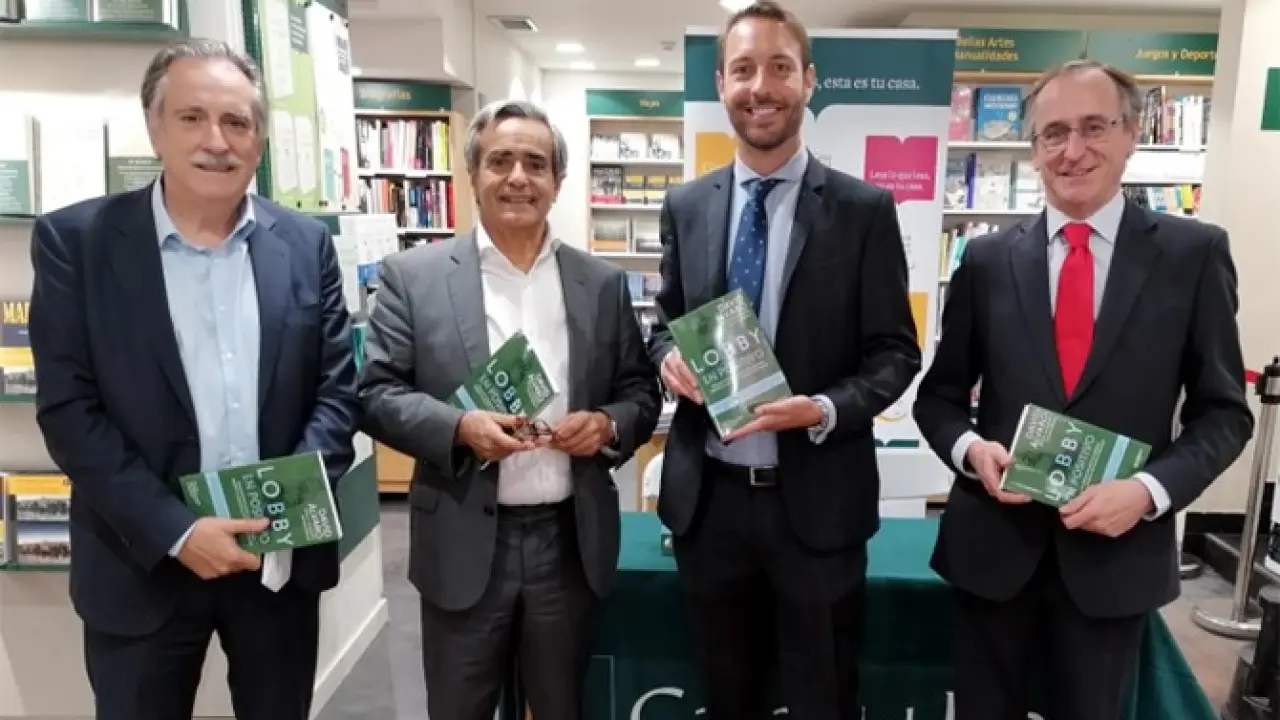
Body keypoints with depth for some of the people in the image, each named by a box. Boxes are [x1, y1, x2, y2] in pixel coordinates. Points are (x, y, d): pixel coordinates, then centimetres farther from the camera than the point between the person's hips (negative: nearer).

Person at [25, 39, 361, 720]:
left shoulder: (306, 244, 1)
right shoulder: (76, 239, -5)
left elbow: (336, 388, 1)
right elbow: (68, 408, -9)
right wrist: (175, 531, -16)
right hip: (142, 563, -2)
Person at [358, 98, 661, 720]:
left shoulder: (603, 283, 5)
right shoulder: (413, 276, -2)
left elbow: (641, 392, 8)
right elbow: (376, 393, -4)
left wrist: (608, 424, -13)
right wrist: (459, 426, -21)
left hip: (571, 541, 2)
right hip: (464, 544, -1)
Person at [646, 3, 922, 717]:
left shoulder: (865, 209, -5)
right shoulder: (685, 206, 4)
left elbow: (895, 352, -4)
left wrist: (824, 410, -21)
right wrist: (670, 354, -12)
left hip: (815, 502, -2)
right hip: (708, 498, 3)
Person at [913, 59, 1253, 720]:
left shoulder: (1193, 254, -2)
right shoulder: (987, 259, 0)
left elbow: (1223, 411, 0)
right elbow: (939, 394, 6)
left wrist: (1150, 489, -15)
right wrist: (970, 448, -15)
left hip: (1117, 551, 0)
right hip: (992, 544, 1)